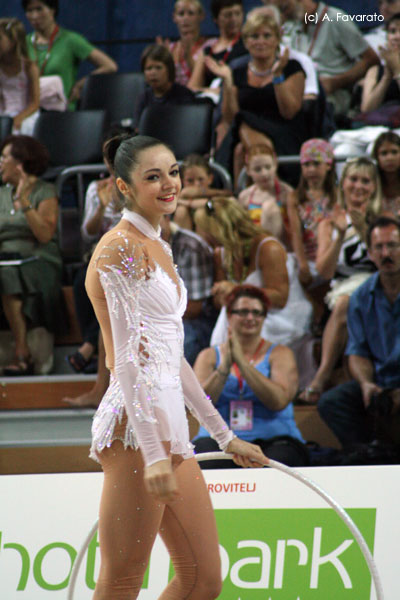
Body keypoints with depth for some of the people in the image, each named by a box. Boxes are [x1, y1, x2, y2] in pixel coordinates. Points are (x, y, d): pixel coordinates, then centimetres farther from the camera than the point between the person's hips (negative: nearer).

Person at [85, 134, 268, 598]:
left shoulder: (157, 248, 20)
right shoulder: (121, 247, -9)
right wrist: (153, 452, -23)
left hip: (169, 426, 10)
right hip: (135, 427, -10)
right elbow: (129, 357, -17)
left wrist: (225, 436, 26)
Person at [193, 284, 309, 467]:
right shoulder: (209, 356, 16)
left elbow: (279, 401, -8)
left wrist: (242, 362, -11)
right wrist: (224, 366, -11)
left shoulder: (280, 354, 12)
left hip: (272, 440, 0)